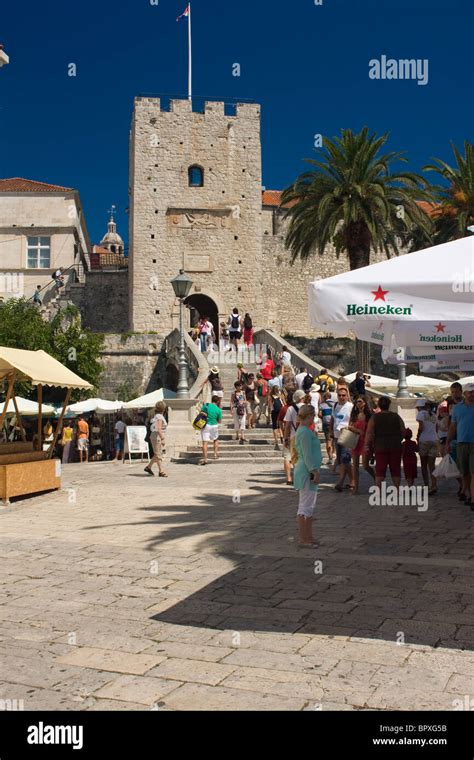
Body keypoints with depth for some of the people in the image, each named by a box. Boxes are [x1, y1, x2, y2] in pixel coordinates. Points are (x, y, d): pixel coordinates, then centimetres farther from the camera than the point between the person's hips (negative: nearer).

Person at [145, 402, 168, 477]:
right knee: (159, 455, -5)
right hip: (158, 437, -10)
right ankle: (161, 471, -1)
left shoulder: (156, 416, 14)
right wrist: (162, 439, -23)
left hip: (157, 437, 10)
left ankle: (148, 467, 20)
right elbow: (159, 429, -23)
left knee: (157, 455, 15)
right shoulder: (159, 417, -16)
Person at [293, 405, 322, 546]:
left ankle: (309, 537, 20)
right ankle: (304, 539, -1)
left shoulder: (303, 431, 17)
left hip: (308, 472, 11)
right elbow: (307, 455, -20)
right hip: (307, 472, -11)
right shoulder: (305, 432, -15)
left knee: (309, 506, 14)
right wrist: (315, 471, -20)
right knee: (305, 507, -6)